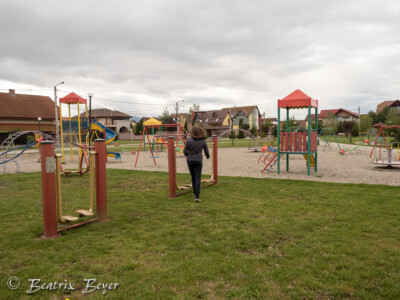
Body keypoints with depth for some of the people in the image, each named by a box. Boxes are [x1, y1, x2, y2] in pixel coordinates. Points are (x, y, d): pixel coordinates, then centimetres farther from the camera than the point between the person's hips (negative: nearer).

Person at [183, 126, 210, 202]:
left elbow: (185, 151, -7)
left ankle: (195, 192, 34)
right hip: (198, 161, -1)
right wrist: (208, 156, 27)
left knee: (193, 177, 17)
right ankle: (197, 196, -9)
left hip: (190, 160, 1)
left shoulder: (189, 140, -9)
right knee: (198, 178, -1)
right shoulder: (203, 141, -5)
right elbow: (206, 152, 4)